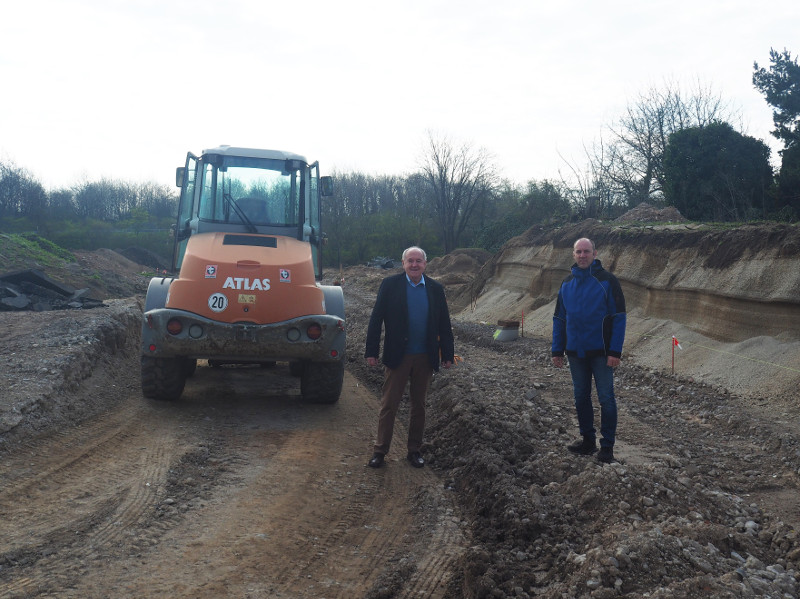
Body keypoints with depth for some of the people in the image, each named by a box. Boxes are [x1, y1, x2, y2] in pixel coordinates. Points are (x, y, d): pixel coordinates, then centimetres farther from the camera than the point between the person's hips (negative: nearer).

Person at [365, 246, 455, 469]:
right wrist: (371, 351, -7)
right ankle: (380, 451, 10)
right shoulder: (390, 285, -2)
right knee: (388, 405, 1)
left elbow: (444, 325, 8)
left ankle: (415, 450, 23)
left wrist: (447, 355, 5)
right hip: (397, 356, -2)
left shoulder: (435, 289, 4)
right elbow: (376, 319, -3)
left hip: (425, 358, 2)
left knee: (418, 406, 12)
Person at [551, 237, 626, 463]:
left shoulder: (607, 281, -7)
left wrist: (615, 352, -14)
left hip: (601, 352, -5)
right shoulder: (567, 284, 8)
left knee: (606, 399, -1)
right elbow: (559, 319, 13)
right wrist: (557, 350, 8)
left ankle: (607, 446, 7)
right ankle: (588, 440, 25)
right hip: (576, 352, 5)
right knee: (581, 397, 12)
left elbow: (619, 317, -9)